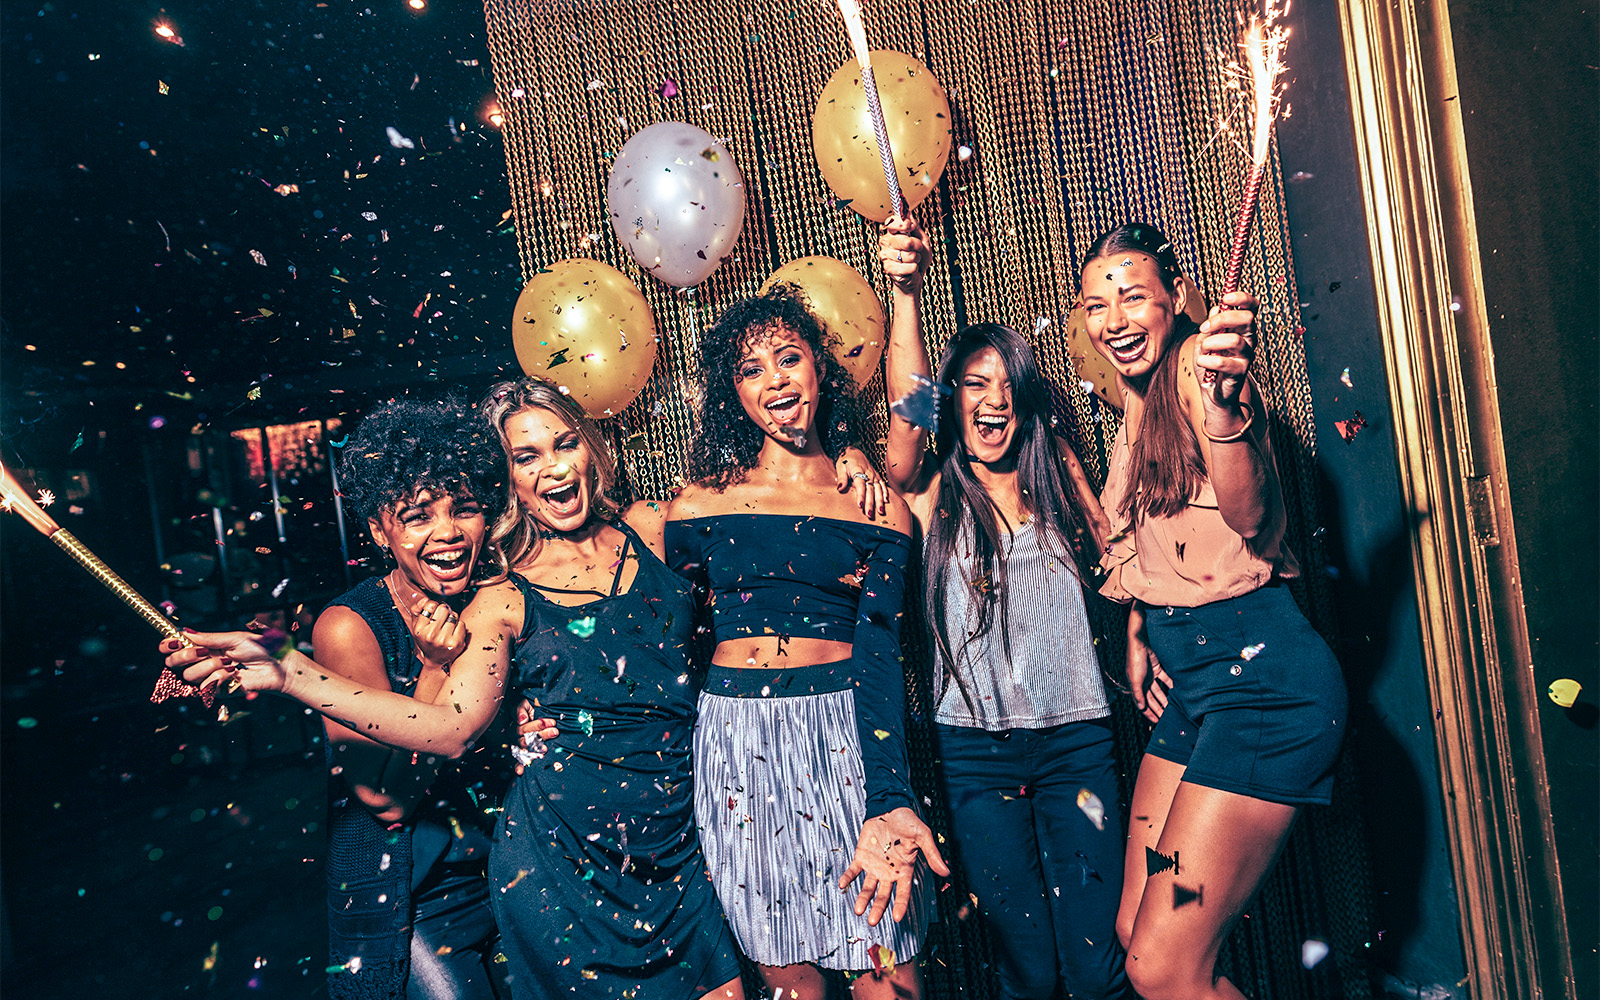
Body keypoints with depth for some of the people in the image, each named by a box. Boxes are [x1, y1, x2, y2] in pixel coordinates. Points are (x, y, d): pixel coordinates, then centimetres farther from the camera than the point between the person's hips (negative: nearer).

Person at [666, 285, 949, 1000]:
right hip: (735, 745, 1)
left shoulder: (878, 507, -1)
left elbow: (879, 662, -9)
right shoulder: (699, 505, 2)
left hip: (845, 739, -1)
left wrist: (889, 802, -20)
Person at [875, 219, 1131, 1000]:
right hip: (976, 750, -2)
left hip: (1077, 736, 2)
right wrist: (906, 290, -30)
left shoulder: (1056, 473, 11)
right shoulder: (934, 491, -1)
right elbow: (907, 404, -18)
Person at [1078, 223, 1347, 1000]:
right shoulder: (1136, 405, 14)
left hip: (1262, 674, -9)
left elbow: (1250, 515, -28)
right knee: (1135, 932, 14)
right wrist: (1137, 632, 14)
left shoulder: (1195, 365, -12)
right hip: (1187, 675, 9)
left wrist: (1221, 403, -45)